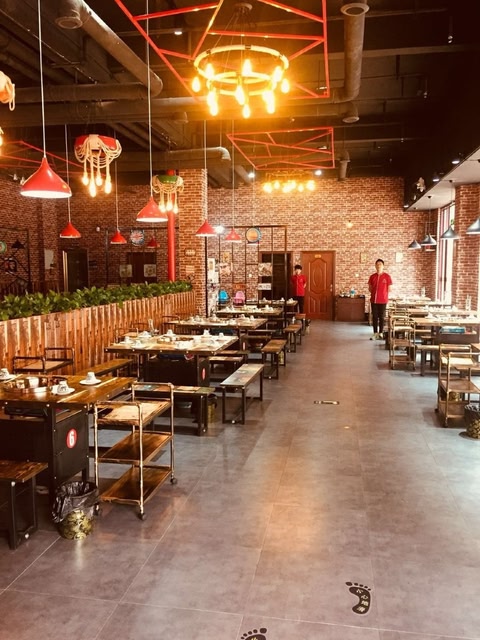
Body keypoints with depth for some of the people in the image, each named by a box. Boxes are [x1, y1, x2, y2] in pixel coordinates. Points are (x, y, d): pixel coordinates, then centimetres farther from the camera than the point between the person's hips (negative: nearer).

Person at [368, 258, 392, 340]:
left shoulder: (387, 276, -3)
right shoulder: (372, 276, 6)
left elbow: (389, 289, 3)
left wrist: (384, 296, 1)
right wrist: (374, 293, 1)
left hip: (383, 300, -2)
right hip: (373, 300, 3)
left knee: (381, 317, 4)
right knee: (374, 317, 6)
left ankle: (380, 333, 13)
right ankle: (375, 333, 13)